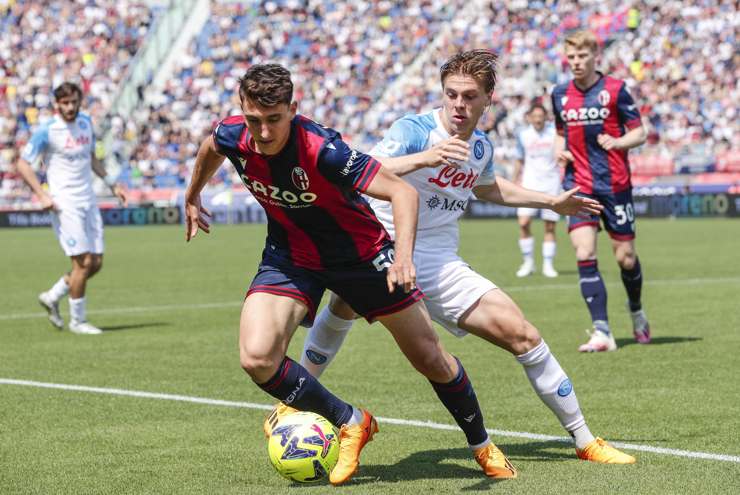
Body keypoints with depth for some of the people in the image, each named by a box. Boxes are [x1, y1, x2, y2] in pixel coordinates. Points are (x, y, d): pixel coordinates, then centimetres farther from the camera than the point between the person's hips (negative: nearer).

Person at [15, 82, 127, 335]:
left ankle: (52, 297, 24)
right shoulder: (46, 131, -10)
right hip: (65, 204, -7)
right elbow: (23, 165, -7)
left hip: (88, 201, 7)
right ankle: (77, 320, 6)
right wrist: (42, 195, -16)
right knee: (83, 262, -10)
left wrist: (111, 183, 18)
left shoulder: (85, 122, 9)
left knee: (96, 263, 5)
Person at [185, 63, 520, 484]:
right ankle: (351, 423, 0)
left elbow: (403, 193, -35)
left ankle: (483, 446, 31)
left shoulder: (322, 149, -34)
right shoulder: (233, 137, -19)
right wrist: (193, 198, 25)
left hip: (360, 252, -3)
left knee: (430, 359, 4)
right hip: (291, 256, 3)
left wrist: (403, 256, -51)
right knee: (256, 357, -22)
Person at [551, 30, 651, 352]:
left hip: (614, 184, -2)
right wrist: (560, 150, 2)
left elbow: (640, 133, -2)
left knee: (625, 257, 4)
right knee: (585, 256, -13)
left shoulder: (614, 90, -4)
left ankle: (637, 313, 34)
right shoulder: (561, 95, 9)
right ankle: (602, 332, -13)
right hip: (578, 186, 2)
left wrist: (617, 142, -22)